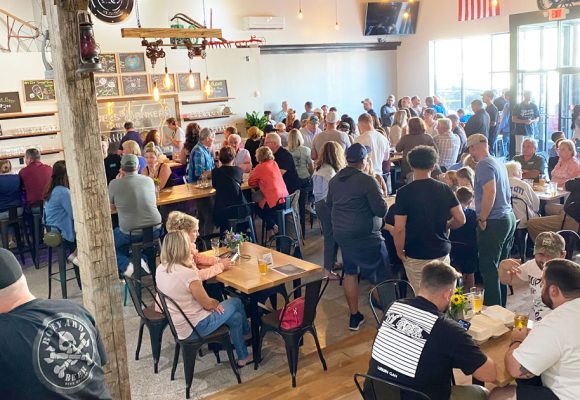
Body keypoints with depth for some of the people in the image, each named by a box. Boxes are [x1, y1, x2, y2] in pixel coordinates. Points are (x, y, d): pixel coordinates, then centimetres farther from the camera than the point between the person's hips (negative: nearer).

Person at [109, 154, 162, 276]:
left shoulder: (114, 184, -6)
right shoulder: (149, 180, 3)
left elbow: (112, 207, 10)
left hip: (131, 234, -4)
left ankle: (125, 265, -1)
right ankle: (143, 260, 19)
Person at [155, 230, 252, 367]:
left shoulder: (160, 269, -4)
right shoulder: (188, 274, -30)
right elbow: (208, 304, -15)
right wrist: (216, 302, 3)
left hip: (177, 325, 8)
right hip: (193, 328, -8)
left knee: (236, 317, 22)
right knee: (236, 302, 14)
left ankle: (242, 357, 38)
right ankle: (247, 332, 41)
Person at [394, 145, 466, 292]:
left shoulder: (404, 192, -13)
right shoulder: (444, 189, -2)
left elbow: (399, 229, -17)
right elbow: (460, 219, -1)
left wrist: (400, 252, -2)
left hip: (416, 256, -3)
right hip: (442, 252, 3)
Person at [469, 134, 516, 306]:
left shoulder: (484, 165, -14)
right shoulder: (499, 163, 13)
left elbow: (490, 192, -25)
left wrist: (482, 219, -16)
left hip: (494, 222, -9)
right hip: (509, 217, 9)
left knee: (488, 268, -2)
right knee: (500, 266, 16)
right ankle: (501, 307, 25)